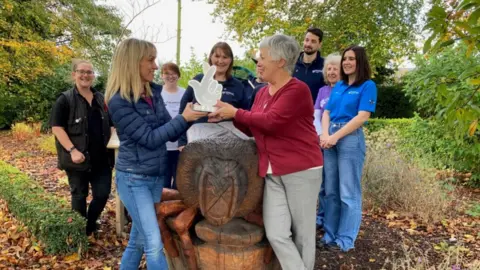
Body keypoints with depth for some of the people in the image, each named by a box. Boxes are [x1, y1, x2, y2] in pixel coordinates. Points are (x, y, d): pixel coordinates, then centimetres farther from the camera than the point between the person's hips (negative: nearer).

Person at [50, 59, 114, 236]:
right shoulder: (65, 99, -5)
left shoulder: (101, 99, 11)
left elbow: (109, 124, 22)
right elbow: (56, 127, -11)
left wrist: (110, 140, 5)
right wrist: (72, 150, -20)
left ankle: (91, 224, 29)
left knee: (103, 193, 5)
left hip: (101, 158, 4)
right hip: (78, 159, -4)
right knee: (79, 195, 9)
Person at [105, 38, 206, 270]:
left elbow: (171, 135, 7)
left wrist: (191, 115, -8)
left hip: (157, 176, 7)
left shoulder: (154, 93, 5)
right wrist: (183, 117, -19)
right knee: (154, 244, -4)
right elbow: (150, 139, -20)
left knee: (138, 239, 18)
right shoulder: (119, 101, -16)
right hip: (134, 178, -7)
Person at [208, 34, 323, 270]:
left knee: (302, 234, 8)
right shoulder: (262, 93, 12)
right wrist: (226, 117, 3)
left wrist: (235, 112, -12)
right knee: (276, 234, 0)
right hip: (272, 173, 6)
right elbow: (251, 128, 17)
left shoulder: (298, 89, -13)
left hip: (301, 171, -6)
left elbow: (270, 121, -23)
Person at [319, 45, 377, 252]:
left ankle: (345, 240, 10)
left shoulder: (368, 86, -2)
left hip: (351, 138, -6)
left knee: (348, 192, 0)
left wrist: (335, 137, -15)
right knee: (331, 190, 9)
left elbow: (362, 117, -12)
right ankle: (330, 234, 19)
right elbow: (327, 112, 11)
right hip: (330, 138, 6)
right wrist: (325, 134, -7)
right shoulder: (338, 86, 16)